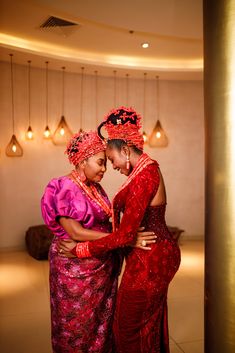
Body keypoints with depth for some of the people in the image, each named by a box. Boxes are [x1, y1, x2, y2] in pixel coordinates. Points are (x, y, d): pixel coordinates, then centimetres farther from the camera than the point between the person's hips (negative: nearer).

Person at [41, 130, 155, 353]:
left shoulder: (96, 188, 6)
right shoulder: (64, 189, -17)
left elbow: (102, 223, 9)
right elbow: (75, 232, -22)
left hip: (102, 266, 7)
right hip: (75, 267, -6)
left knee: (102, 320, 18)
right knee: (77, 325, 12)